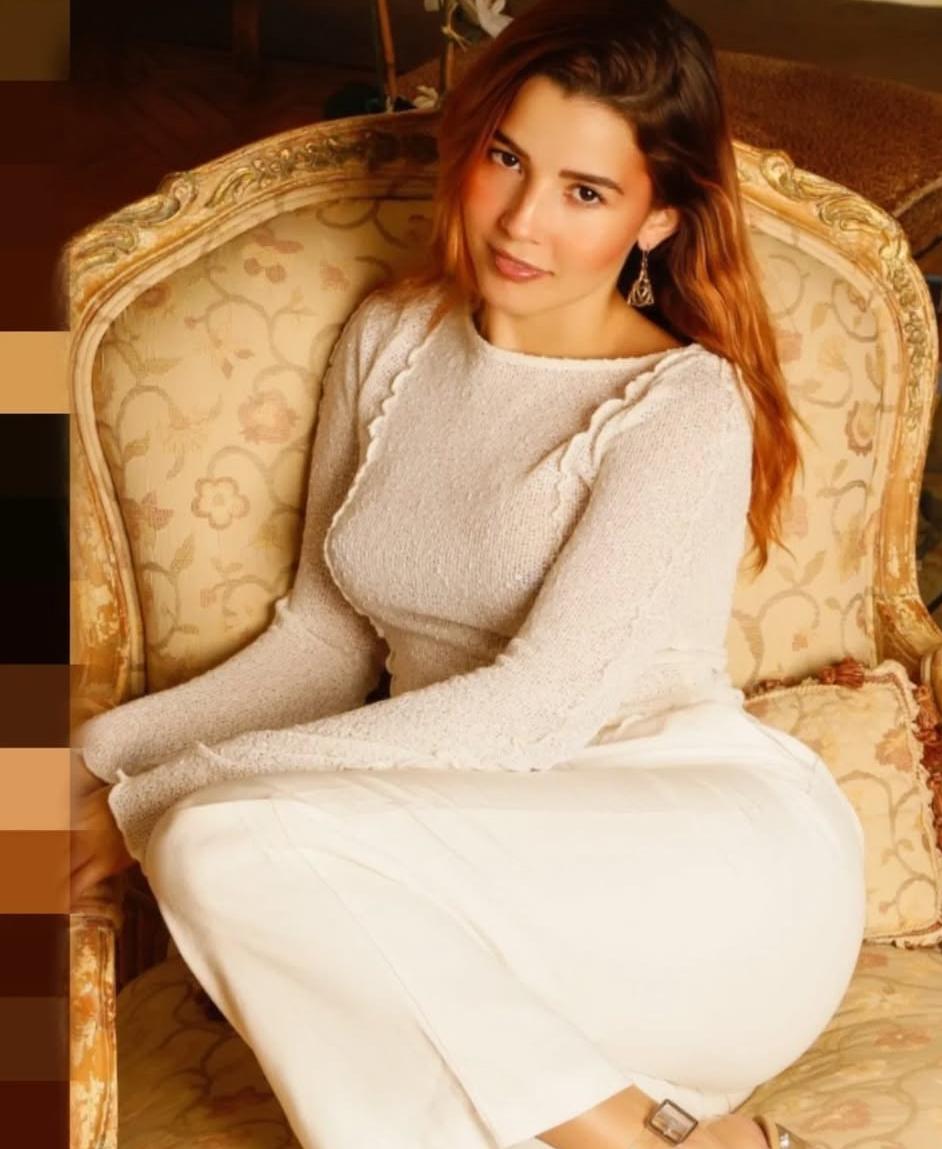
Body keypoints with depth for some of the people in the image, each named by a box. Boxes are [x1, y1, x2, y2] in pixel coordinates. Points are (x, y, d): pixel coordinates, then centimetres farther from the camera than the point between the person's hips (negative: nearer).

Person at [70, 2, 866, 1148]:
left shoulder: (685, 407, -7)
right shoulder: (390, 338, 12)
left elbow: (538, 706, -15)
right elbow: (324, 636, 16)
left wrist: (160, 794, -16)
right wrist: (101, 751, 1)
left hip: (713, 864, -4)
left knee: (227, 841, -28)